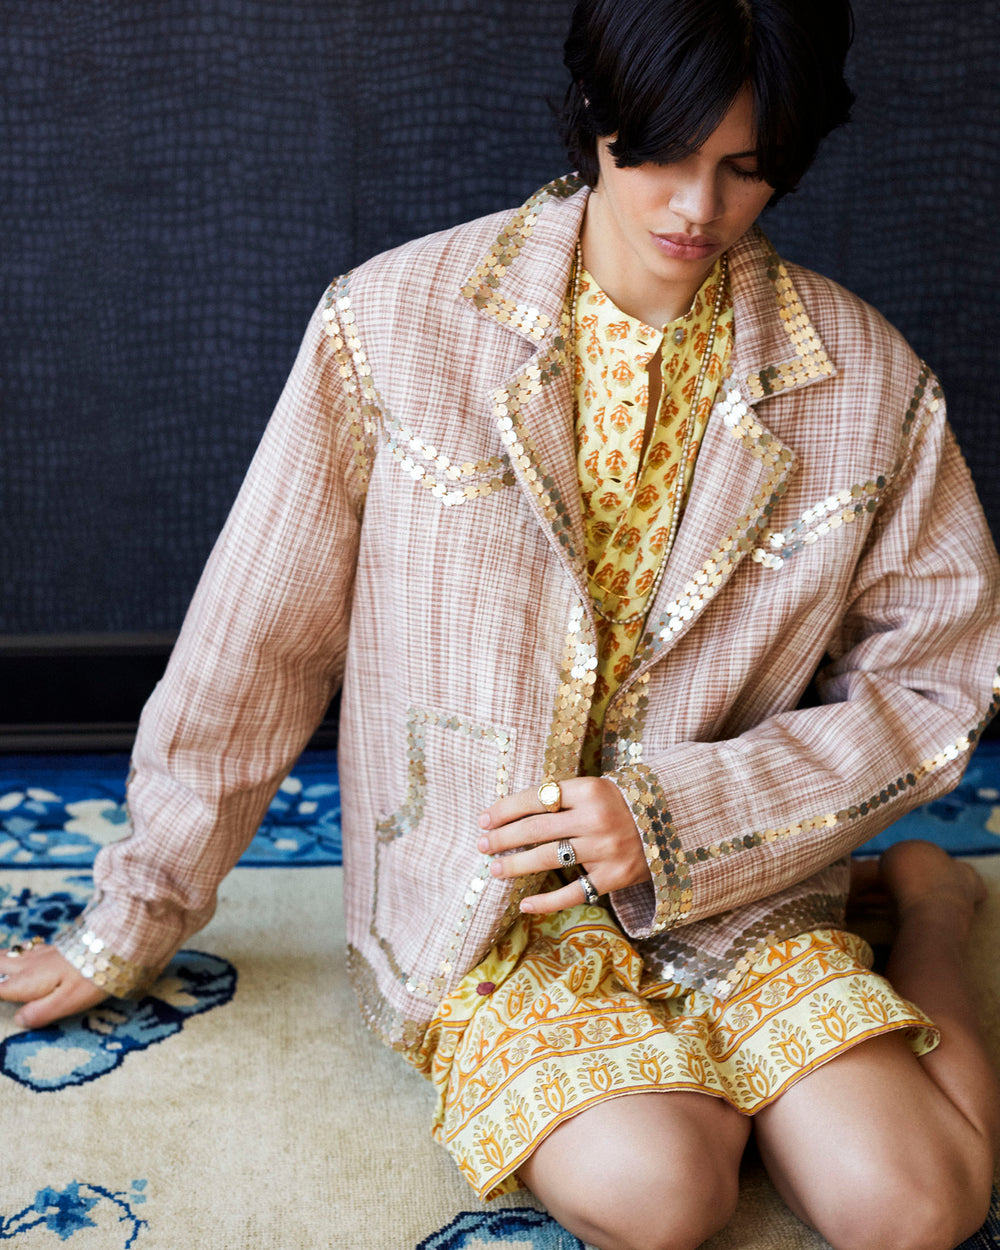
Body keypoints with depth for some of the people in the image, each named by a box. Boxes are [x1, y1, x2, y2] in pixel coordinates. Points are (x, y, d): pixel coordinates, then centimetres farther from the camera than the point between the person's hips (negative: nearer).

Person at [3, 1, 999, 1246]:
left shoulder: (867, 381, -4)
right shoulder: (398, 324, -8)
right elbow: (255, 642, -1)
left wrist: (672, 820, -12)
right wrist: (128, 928, 6)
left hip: (733, 891, 2)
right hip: (482, 896, -1)